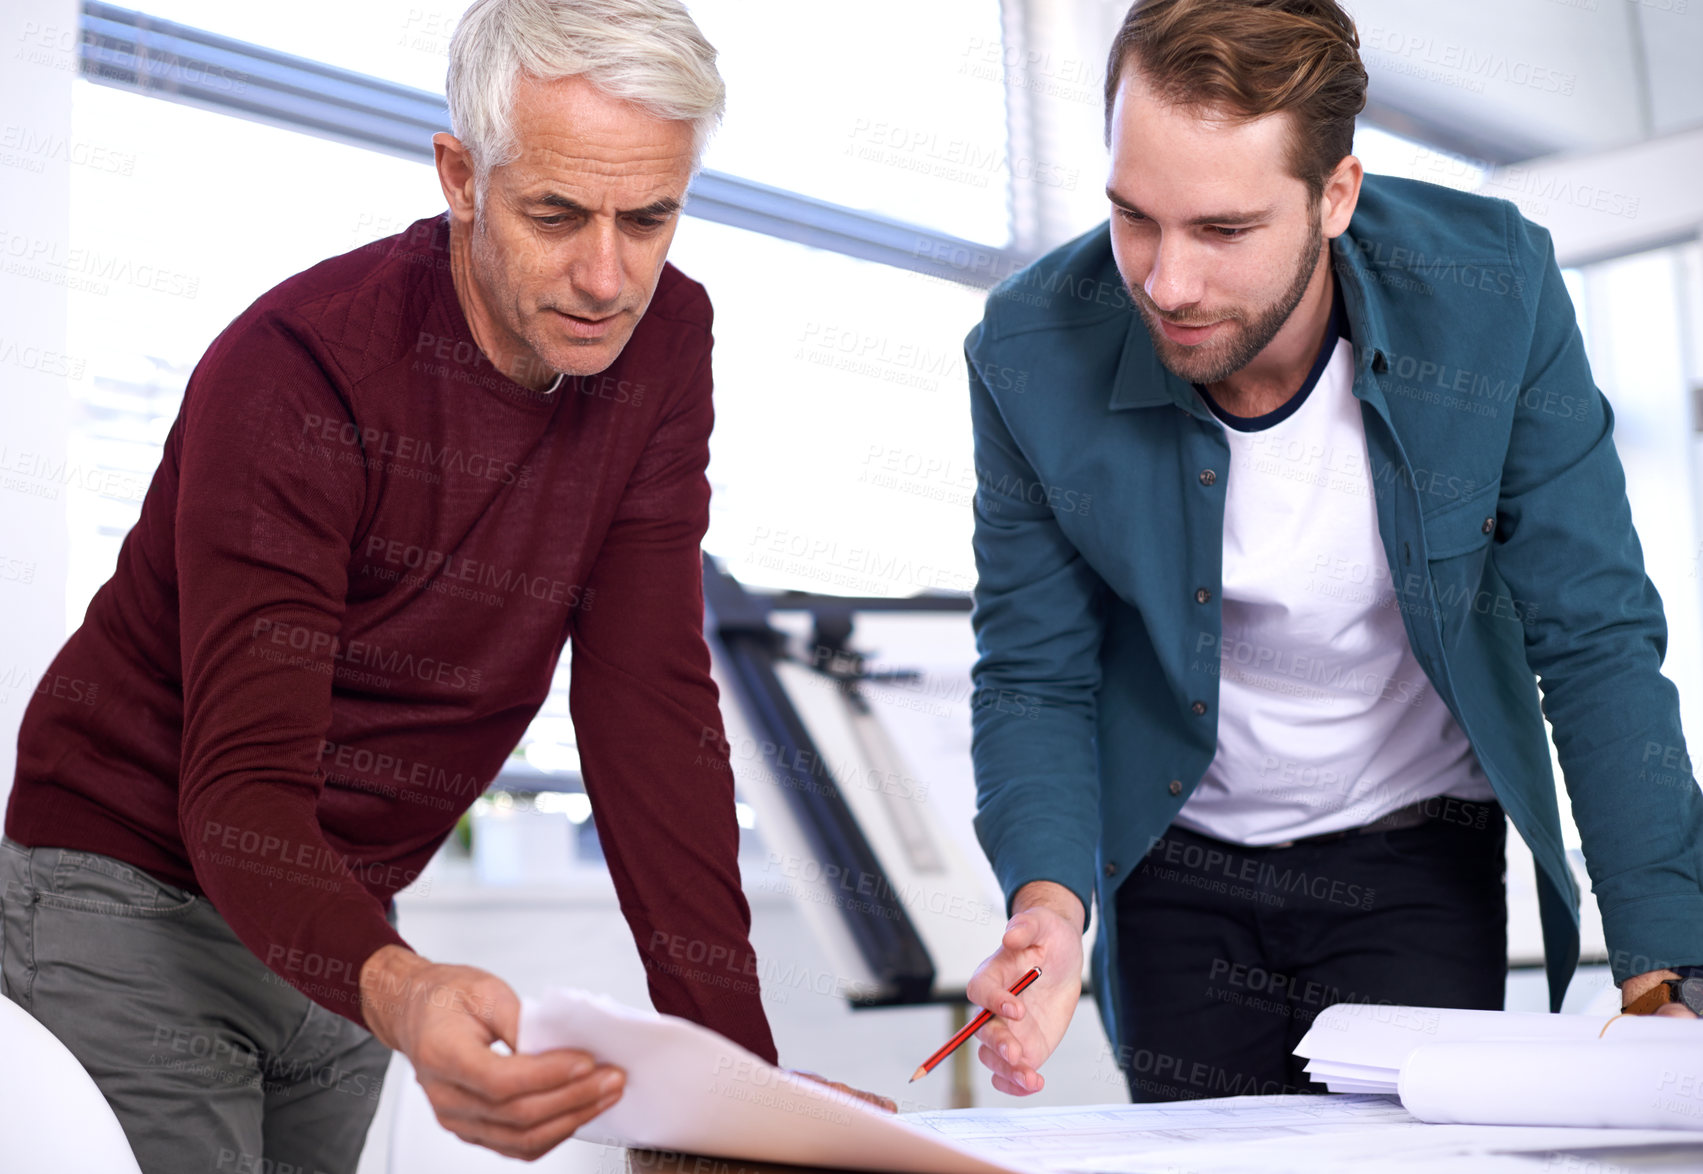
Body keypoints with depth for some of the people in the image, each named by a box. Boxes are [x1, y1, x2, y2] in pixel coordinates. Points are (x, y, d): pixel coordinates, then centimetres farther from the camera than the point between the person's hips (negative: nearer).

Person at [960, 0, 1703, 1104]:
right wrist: (1048, 902, -29)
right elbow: (1034, 679, -10)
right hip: (1176, 872, 1)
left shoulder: (1493, 291, -22)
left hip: (1417, 857, 0)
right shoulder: (1032, 357, -21)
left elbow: (1595, 645, -16)